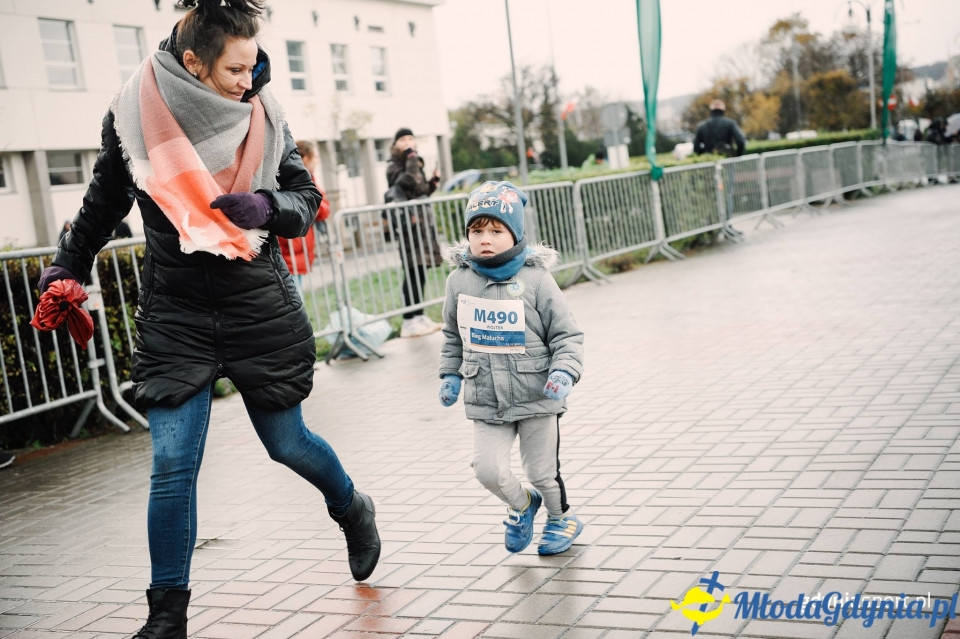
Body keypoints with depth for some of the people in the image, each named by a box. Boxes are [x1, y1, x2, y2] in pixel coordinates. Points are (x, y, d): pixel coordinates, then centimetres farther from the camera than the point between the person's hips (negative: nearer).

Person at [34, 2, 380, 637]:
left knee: (287, 443, 11)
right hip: (175, 313, 0)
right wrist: (69, 265, 19)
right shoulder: (134, 114, -7)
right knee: (173, 464, -5)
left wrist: (266, 206, -20)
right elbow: (105, 200, 11)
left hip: (260, 306, 0)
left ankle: (353, 509, 43)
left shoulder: (263, 113, -5)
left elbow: (307, 197, 1)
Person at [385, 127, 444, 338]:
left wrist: (433, 181, 10)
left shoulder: (413, 163, 21)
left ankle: (418, 317, 14)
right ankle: (409, 322, -12)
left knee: (419, 271, 9)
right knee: (413, 271, -12)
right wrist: (411, 156, -15)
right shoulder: (394, 166, -4)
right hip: (408, 220, -9)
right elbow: (412, 183, -22)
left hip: (422, 220, 9)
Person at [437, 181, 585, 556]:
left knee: (542, 471, 10)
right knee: (488, 469, -7)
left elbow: (567, 335, -8)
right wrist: (450, 374, 10)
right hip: (485, 401, 3)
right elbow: (452, 334, 15)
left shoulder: (536, 279, -12)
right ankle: (521, 504, 27)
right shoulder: (460, 281, -1)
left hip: (536, 397, -2)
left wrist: (564, 372, -22)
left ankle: (561, 518, 41)